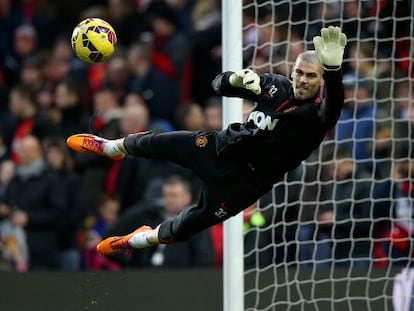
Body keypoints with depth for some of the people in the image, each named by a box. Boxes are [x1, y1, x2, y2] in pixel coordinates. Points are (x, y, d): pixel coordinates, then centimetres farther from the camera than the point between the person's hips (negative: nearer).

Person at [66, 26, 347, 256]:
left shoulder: (316, 114, -23)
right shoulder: (278, 86, -5)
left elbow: (335, 104, -49)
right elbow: (219, 85, 1)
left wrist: (333, 67, -70)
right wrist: (238, 79, -25)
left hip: (245, 181, -5)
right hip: (221, 146, 5)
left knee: (189, 225, 7)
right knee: (155, 144, 16)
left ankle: (146, 238, 42)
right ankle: (112, 147, 51)